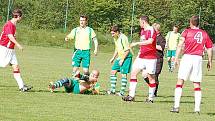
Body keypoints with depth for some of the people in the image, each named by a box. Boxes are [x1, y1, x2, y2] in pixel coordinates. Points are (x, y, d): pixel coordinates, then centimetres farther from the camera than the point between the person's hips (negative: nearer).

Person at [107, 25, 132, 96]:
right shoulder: (115, 38, 11)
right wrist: (113, 58, 20)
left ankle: (122, 92, -5)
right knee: (113, 71, 6)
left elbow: (127, 50, -19)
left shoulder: (123, 38, -18)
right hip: (119, 57, 10)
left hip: (126, 57, -10)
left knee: (123, 74, -9)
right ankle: (112, 90, 10)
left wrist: (122, 59, -18)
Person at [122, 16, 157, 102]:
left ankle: (151, 97, 8)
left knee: (151, 77, -2)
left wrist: (137, 43, -28)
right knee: (133, 72, -1)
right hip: (142, 57, 8)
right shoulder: (142, 31, 16)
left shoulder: (151, 30, -11)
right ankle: (131, 96, -2)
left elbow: (150, 41, -29)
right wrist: (138, 55, 23)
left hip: (150, 58, -8)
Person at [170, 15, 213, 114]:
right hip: (198, 58, 3)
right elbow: (209, 49, 12)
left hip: (187, 57, -2)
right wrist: (210, 61, 22)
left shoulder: (187, 31, 3)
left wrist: (176, 58, -9)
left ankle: (176, 106, -8)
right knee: (197, 84, 7)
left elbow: (180, 45, -8)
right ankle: (197, 108, 2)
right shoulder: (204, 34, 11)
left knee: (180, 81, 1)